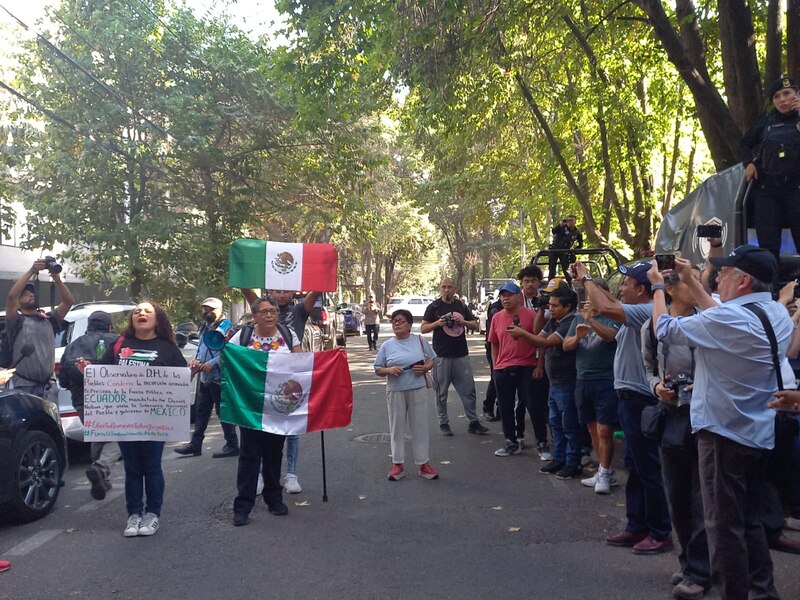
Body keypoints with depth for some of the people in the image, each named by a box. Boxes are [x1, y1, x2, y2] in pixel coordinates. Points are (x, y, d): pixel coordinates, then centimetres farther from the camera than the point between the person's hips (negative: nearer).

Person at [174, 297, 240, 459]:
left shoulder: (226, 326, -12)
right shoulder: (205, 327, 17)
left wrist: (212, 363, -24)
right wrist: (196, 359, 4)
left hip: (219, 377, -9)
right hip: (204, 377, 9)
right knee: (201, 411, 14)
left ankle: (232, 445, 6)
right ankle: (195, 444, 22)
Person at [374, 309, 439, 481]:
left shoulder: (420, 341, 2)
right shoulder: (386, 345, 1)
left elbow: (432, 360, 11)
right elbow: (378, 370, 5)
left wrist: (426, 368, -9)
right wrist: (389, 370, -15)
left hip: (418, 390, 0)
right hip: (395, 392, 0)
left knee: (420, 427, 7)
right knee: (397, 427, 8)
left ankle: (423, 463, 18)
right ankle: (398, 464, 20)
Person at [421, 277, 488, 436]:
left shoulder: (461, 306, 12)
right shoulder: (434, 306, 1)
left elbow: (475, 325, 13)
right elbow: (423, 328, 1)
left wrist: (463, 322, -6)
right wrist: (437, 323, -16)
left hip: (461, 354, 3)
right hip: (441, 356, -3)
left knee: (468, 390, 3)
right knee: (442, 392, 5)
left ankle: (473, 422, 10)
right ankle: (443, 423, 15)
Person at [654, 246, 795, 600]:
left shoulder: (730, 317, -22)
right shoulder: (778, 315, 4)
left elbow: (665, 329, -11)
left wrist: (658, 286, 3)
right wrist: (690, 283, 18)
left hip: (724, 432, -9)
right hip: (759, 433, 9)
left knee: (724, 525, 1)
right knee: (749, 519, 21)